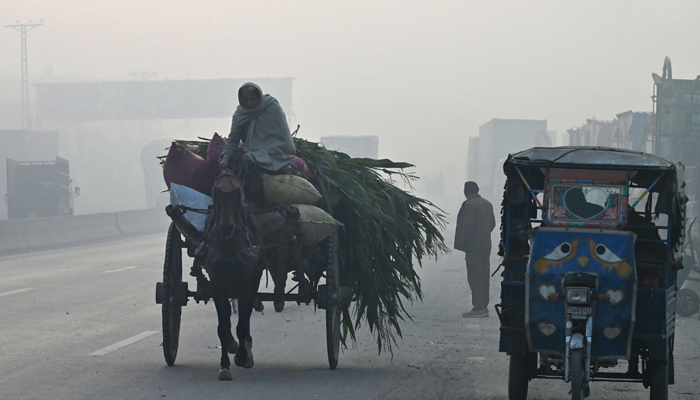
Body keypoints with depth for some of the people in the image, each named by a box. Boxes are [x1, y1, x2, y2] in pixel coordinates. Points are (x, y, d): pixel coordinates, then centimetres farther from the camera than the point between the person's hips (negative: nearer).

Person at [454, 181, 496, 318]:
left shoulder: (469, 205, -14)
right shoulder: (487, 204, 14)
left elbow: (467, 226, -18)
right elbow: (492, 223, 19)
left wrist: (461, 242, -10)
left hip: (474, 246, -9)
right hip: (486, 246, 9)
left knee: (475, 277, -8)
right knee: (484, 277, 11)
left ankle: (478, 308, -10)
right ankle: (484, 307, 14)